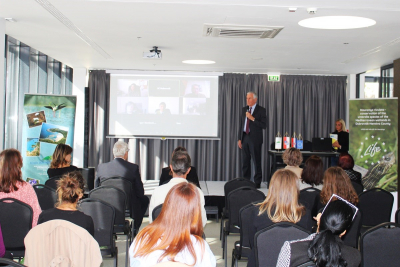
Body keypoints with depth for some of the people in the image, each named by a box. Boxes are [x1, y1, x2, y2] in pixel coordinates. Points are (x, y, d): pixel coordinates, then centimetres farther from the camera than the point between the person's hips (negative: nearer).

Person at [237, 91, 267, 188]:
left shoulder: (261, 110, -4)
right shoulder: (244, 109, 13)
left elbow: (264, 125, -11)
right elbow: (240, 124, 15)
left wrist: (252, 119, -18)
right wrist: (239, 139, 9)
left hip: (255, 138, -5)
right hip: (245, 137, 5)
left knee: (257, 161, -2)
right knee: (245, 161, 9)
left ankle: (257, 182, 6)